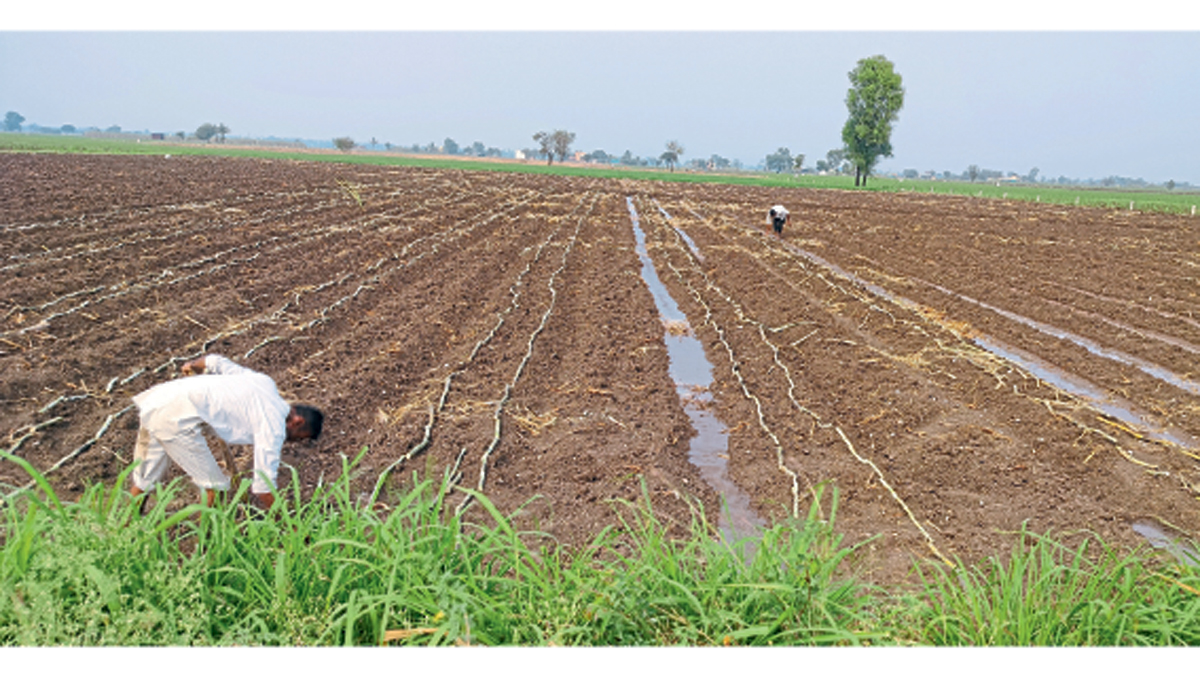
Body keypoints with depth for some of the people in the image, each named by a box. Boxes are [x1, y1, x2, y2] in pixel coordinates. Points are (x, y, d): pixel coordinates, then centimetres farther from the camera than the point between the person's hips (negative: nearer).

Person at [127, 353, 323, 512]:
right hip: (177, 414, -9)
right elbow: (264, 487, -8)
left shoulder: (265, 383, 13)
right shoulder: (273, 425, -8)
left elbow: (216, 362, 20)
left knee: (144, 481, 23)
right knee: (215, 488, 1)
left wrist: (193, 365, 41)